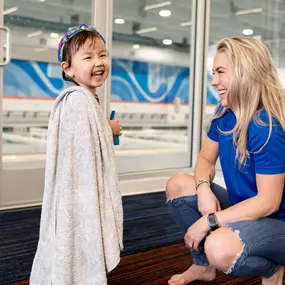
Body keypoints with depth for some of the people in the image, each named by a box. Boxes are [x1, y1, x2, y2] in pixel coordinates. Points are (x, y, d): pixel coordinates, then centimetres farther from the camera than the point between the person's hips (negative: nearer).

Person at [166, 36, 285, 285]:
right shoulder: (225, 113, -2)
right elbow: (206, 158, 8)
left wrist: (207, 222, -23)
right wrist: (204, 188, -16)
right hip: (243, 209, 8)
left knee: (220, 248, -36)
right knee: (178, 185, 3)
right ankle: (204, 265, 17)